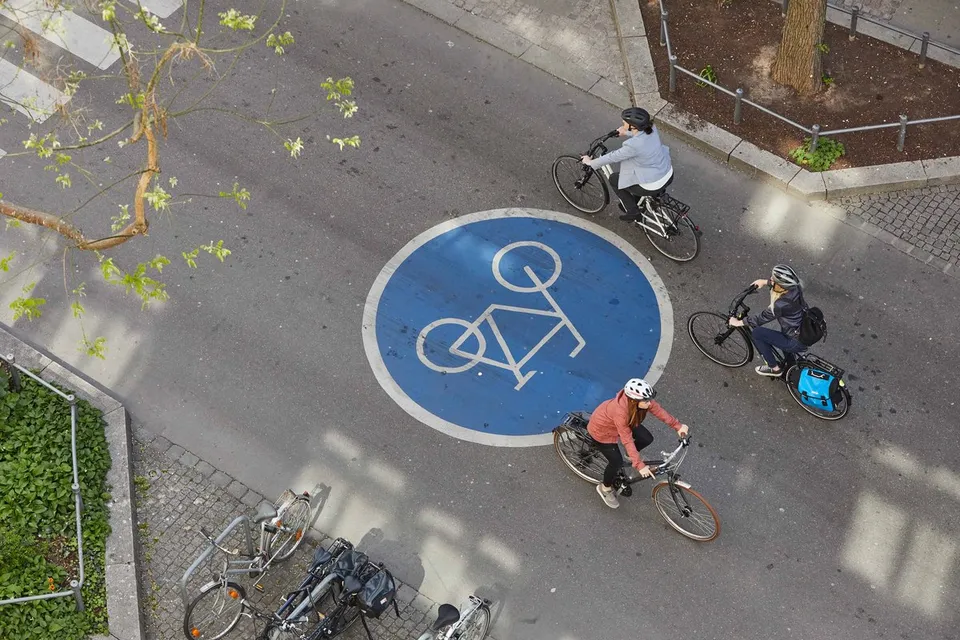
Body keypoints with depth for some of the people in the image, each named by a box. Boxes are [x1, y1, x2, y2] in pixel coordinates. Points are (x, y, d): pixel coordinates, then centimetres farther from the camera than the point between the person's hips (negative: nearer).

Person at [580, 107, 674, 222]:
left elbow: (613, 157, -16)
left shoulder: (633, 145, -30)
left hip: (654, 186, -7)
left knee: (614, 179, 13)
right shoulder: (651, 128, -10)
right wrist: (626, 133, 31)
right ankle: (637, 202, 46)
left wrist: (591, 162, -1)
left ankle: (633, 212, 23)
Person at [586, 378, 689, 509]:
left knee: (647, 439, -2)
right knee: (617, 462, -6)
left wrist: (677, 425, -15)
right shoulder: (620, 412, -44)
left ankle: (630, 455, 29)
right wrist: (639, 465, -35)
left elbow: (658, 410, -12)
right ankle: (605, 488, 22)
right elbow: (627, 440, -37)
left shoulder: (641, 399, -28)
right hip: (602, 431, -7)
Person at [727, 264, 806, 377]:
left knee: (757, 333, -3)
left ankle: (774, 368, 13)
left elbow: (762, 318, -16)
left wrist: (739, 322, -4)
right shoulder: (794, 287, -12)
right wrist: (764, 281, 17)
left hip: (797, 343, -8)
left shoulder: (782, 305, -31)